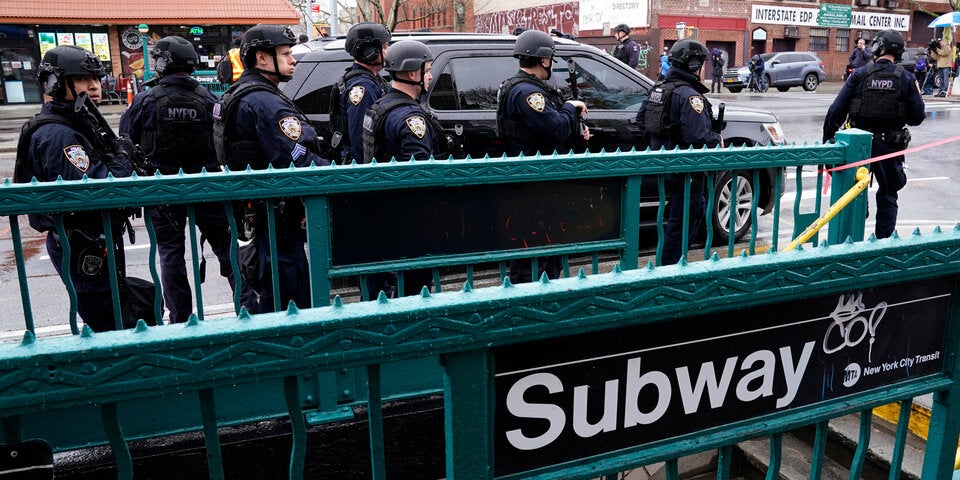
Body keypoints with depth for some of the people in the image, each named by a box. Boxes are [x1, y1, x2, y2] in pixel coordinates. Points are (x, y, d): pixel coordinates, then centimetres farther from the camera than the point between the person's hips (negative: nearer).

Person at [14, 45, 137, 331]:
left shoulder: (79, 124, 13)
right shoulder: (57, 134, -20)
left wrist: (119, 155, 2)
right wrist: (122, 158, -18)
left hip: (94, 244, 11)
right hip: (86, 252, -10)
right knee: (111, 328, -3)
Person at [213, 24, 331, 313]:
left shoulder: (236, 96, 15)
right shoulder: (267, 103, -19)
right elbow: (298, 161, -27)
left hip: (256, 210, 11)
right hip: (278, 211, -11)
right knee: (289, 295, -4)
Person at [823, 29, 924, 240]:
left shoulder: (859, 75, -5)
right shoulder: (906, 79, -2)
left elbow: (836, 111, -9)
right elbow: (916, 118, 0)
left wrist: (827, 141, 0)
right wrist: (916, 94, 18)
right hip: (889, 147, 1)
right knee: (888, 195, 14)